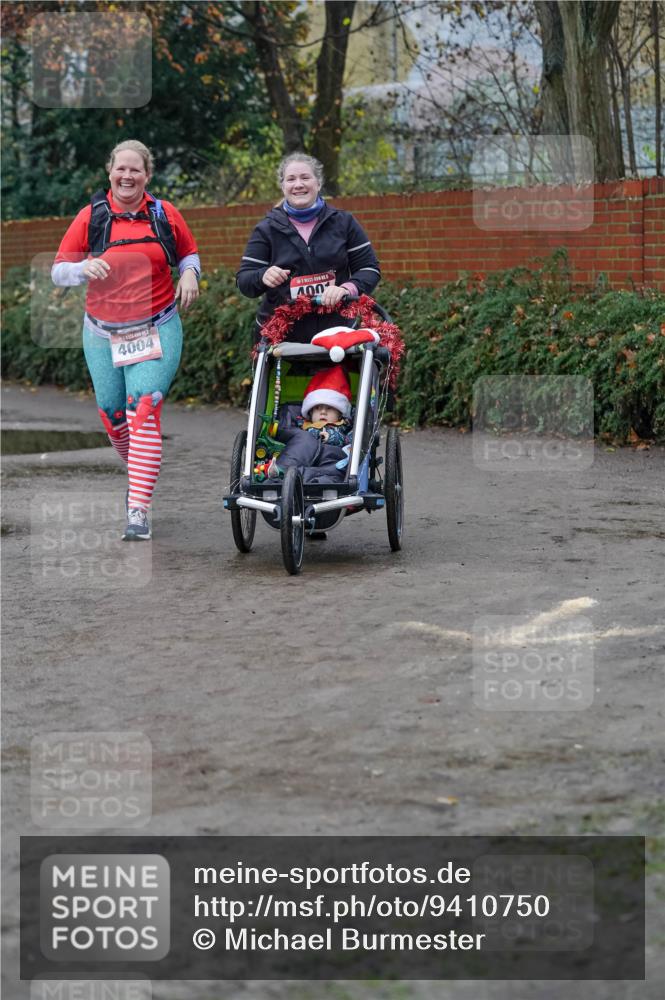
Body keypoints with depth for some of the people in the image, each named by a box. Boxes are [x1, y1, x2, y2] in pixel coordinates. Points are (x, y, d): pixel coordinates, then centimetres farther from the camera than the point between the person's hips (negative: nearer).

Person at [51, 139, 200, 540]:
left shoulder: (165, 214, 1)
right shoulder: (92, 216, -1)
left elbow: (189, 252, 18)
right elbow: (58, 270, 0)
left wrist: (190, 273, -5)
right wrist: (83, 268, -22)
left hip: (156, 331, -2)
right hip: (102, 334, 2)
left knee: (144, 413, -17)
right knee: (113, 417, 10)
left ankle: (139, 510, -19)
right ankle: (139, 474, 40)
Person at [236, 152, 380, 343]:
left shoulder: (343, 222, 8)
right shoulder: (266, 229, 6)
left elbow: (370, 269, 5)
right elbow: (244, 281, 3)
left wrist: (347, 288, -16)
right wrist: (263, 277, -20)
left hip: (335, 331, 1)